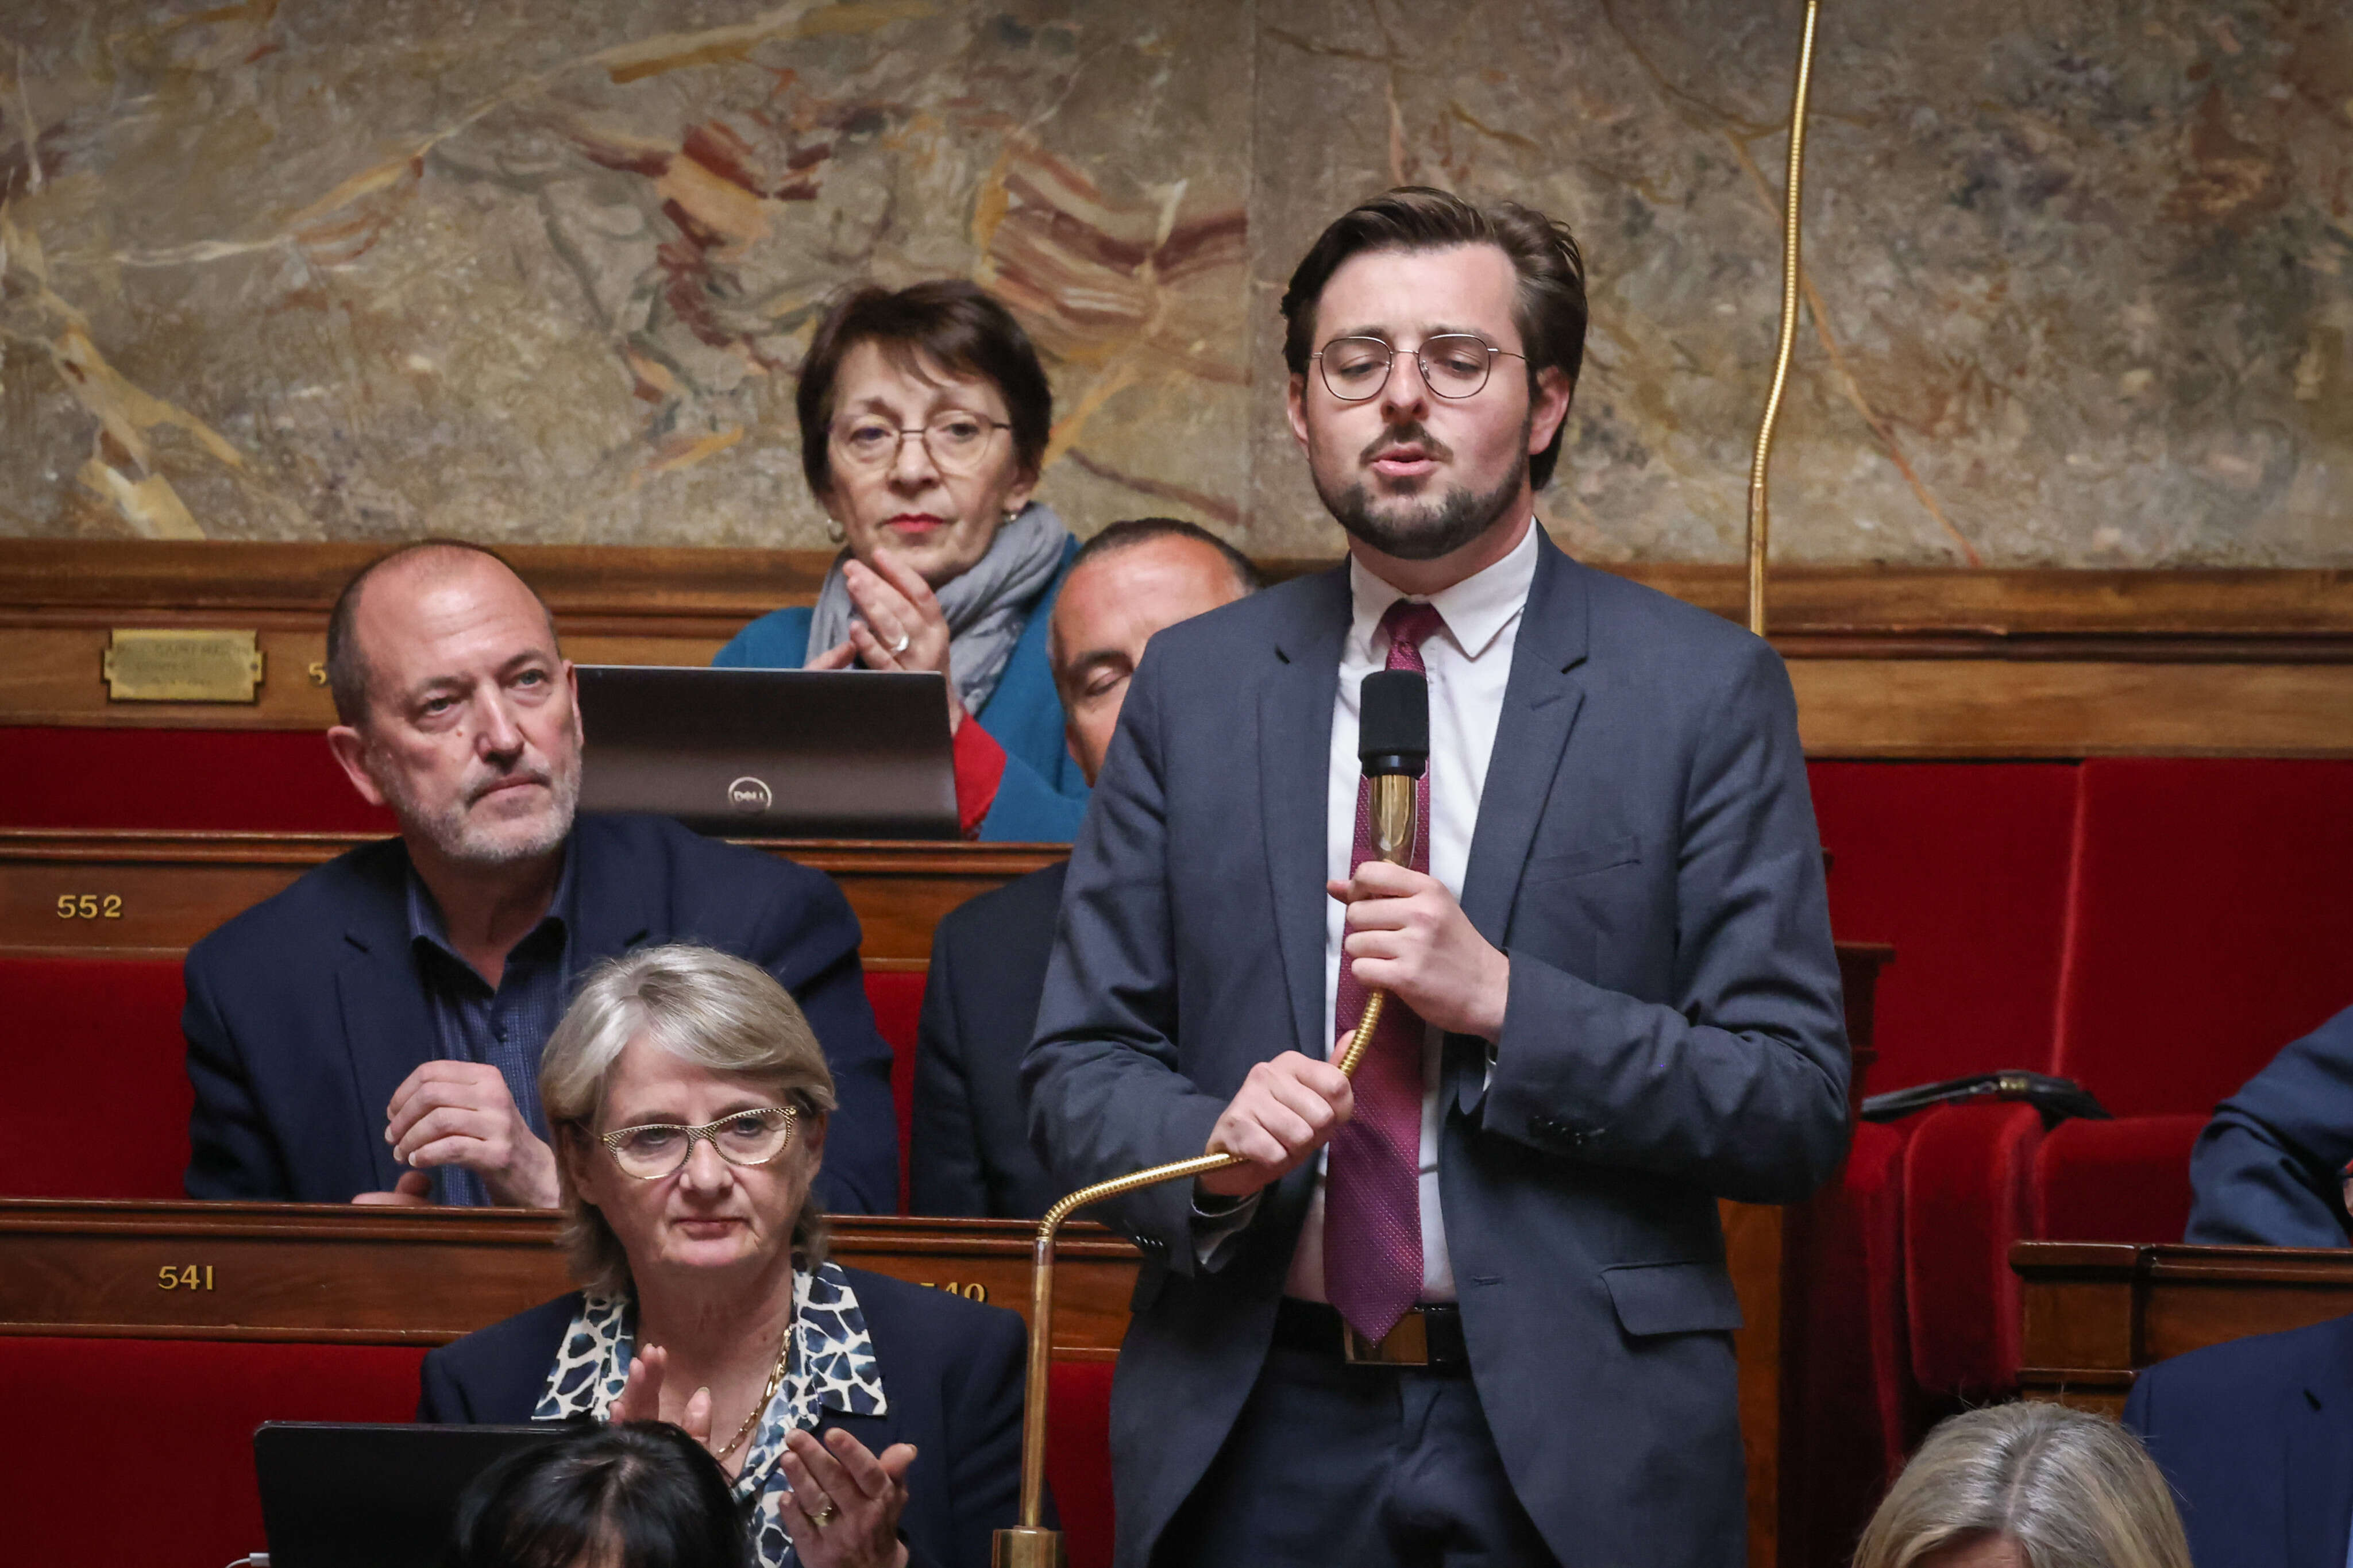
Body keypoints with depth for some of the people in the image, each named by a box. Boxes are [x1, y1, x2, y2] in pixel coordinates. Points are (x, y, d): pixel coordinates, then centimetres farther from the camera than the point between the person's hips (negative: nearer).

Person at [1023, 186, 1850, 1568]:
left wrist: (1505, 1002, -17)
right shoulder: (1195, 686, 8)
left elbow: (1798, 1113, -5)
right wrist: (1213, 1148, -13)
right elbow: (1077, 1065, 8)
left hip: (1574, 1447, -2)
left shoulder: (1704, 692, -2)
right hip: (1253, 1446, 2)